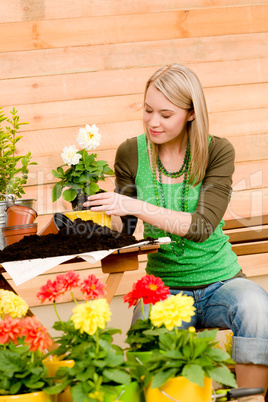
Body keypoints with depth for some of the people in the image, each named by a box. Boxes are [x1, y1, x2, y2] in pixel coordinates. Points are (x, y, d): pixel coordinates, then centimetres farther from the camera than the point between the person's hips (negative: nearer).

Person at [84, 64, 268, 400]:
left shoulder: (217, 151, -7)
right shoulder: (131, 154, -1)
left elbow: (202, 226, -20)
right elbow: (122, 229, 5)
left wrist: (135, 206, -29)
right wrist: (95, 212, -17)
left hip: (220, 281, 0)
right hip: (164, 288, 0)